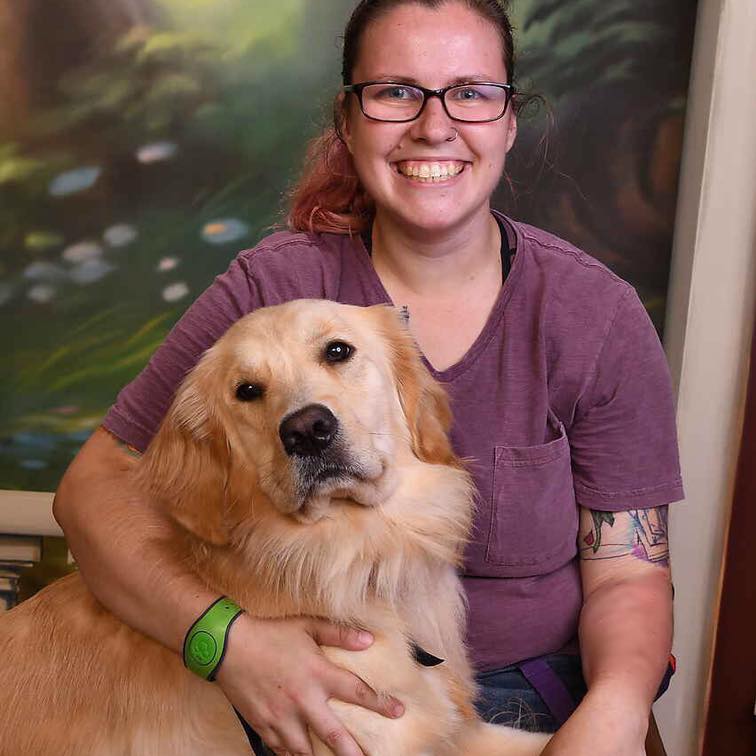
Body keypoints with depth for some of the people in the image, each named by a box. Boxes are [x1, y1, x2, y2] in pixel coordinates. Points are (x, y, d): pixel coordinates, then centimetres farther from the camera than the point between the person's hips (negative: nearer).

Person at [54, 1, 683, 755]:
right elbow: (95, 484, -8)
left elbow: (627, 572, -2)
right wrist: (225, 635, -25)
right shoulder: (273, 289, -8)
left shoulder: (598, 316, -6)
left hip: (531, 686, 1)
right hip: (313, 687, 0)